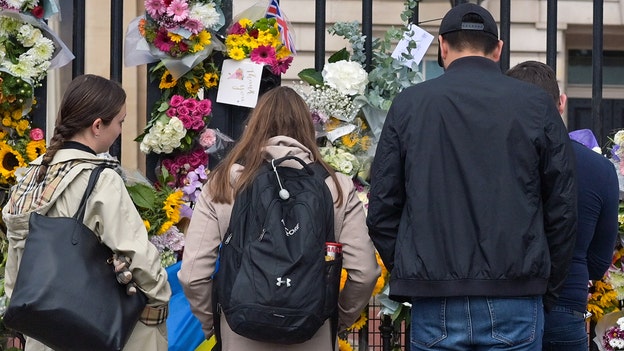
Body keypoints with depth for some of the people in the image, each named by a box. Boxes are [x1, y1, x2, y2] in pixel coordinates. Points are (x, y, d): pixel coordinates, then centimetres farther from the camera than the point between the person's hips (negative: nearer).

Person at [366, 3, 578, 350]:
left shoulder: (409, 104, 3)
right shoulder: (537, 105, 2)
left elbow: (382, 209, 3)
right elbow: (563, 209, 2)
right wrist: (548, 290, 12)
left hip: (435, 301, 0)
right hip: (515, 301, 0)